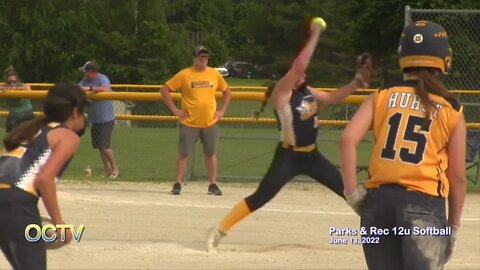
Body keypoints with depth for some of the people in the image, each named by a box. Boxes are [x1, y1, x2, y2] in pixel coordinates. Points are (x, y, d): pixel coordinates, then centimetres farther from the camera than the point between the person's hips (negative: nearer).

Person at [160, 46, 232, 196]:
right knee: (183, 153, 0)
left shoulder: (215, 74, 5)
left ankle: (213, 185, 15)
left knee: (211, 153, 7)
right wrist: (174, 109, -7)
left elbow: (227, 91, 18)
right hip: (189, 123, -3)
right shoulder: (184, 74, -5)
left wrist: (222, 110, 7)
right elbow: (164, 89, -3)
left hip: (210, 122, 3)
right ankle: (178, 184, 5)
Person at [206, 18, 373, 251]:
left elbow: (334, 97, 18)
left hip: (311, 156, 7)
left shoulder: (308, 93, 9)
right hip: (288, 157, -7)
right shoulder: (281, 93, -14)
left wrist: (358, 82, 4)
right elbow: (299, 65, -25)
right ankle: (219, 231, -2)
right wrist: (314, 36, -20)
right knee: (260, 198, -10)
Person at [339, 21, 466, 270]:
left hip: (379, 200, 3)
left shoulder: (382, 98, 9)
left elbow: (348, 139, -6)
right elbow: (457, 176, 5)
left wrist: (351, 191, -1)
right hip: (424, 203, -3)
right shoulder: (452, 111, 5)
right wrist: (453, 226, 14)